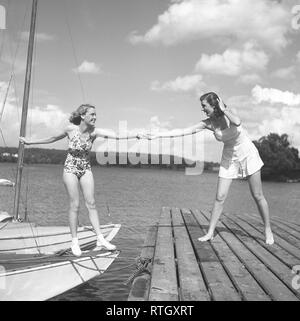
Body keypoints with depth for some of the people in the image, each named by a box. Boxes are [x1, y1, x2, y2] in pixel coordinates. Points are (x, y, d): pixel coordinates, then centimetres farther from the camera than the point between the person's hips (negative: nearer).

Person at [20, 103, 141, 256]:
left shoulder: (95, 132, -10)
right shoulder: (71, 129, -13)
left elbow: (116, 136, -23)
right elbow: (53, 138, 3)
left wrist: (135, 135, -36)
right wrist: (30, 142, 12)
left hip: (85, 168, 3)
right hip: (70, 168, -3)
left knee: (91, 203, 0)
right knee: (74, 204, -3)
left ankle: (100, 238, 3)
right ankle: (74, 241, 7)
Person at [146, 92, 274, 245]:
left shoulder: (229, 114, -19)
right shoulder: (208, 123, -9)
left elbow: (237, 122, -44)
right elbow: (182, 131, -11)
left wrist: (224, 109, -28)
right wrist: (157, 136, -14)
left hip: (248, 155, -3)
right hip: (229, 159, 3)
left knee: (257, 196, 2)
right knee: (220, 197, -2)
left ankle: (268, 230, 17)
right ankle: (210, 232, 7)